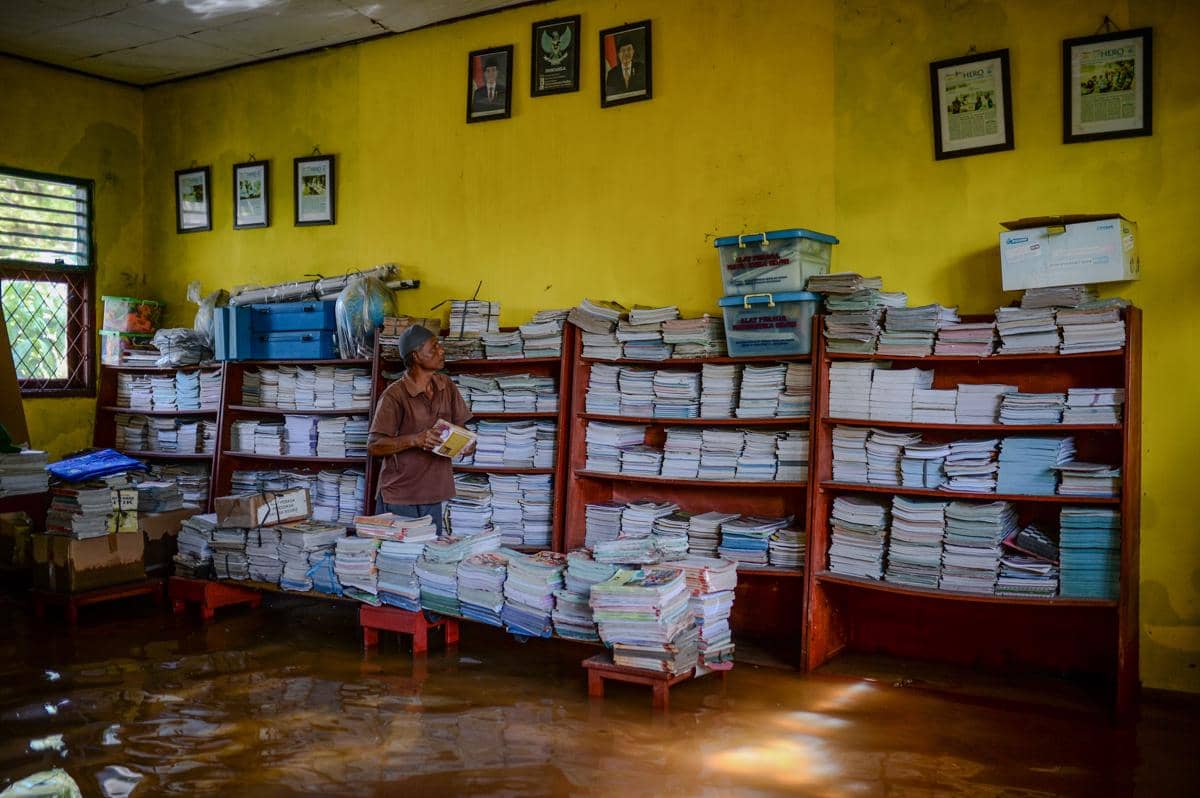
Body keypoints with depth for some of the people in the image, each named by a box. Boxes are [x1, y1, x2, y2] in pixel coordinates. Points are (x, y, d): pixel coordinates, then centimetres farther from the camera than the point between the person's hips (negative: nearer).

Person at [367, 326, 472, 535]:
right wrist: (414, 440, -28)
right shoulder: (395, 395, -13)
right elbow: (374, 446, -15)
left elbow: (459, 426, 15)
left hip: (433, 496, 6)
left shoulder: (446, 386, 6)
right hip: (399, 498, -5)